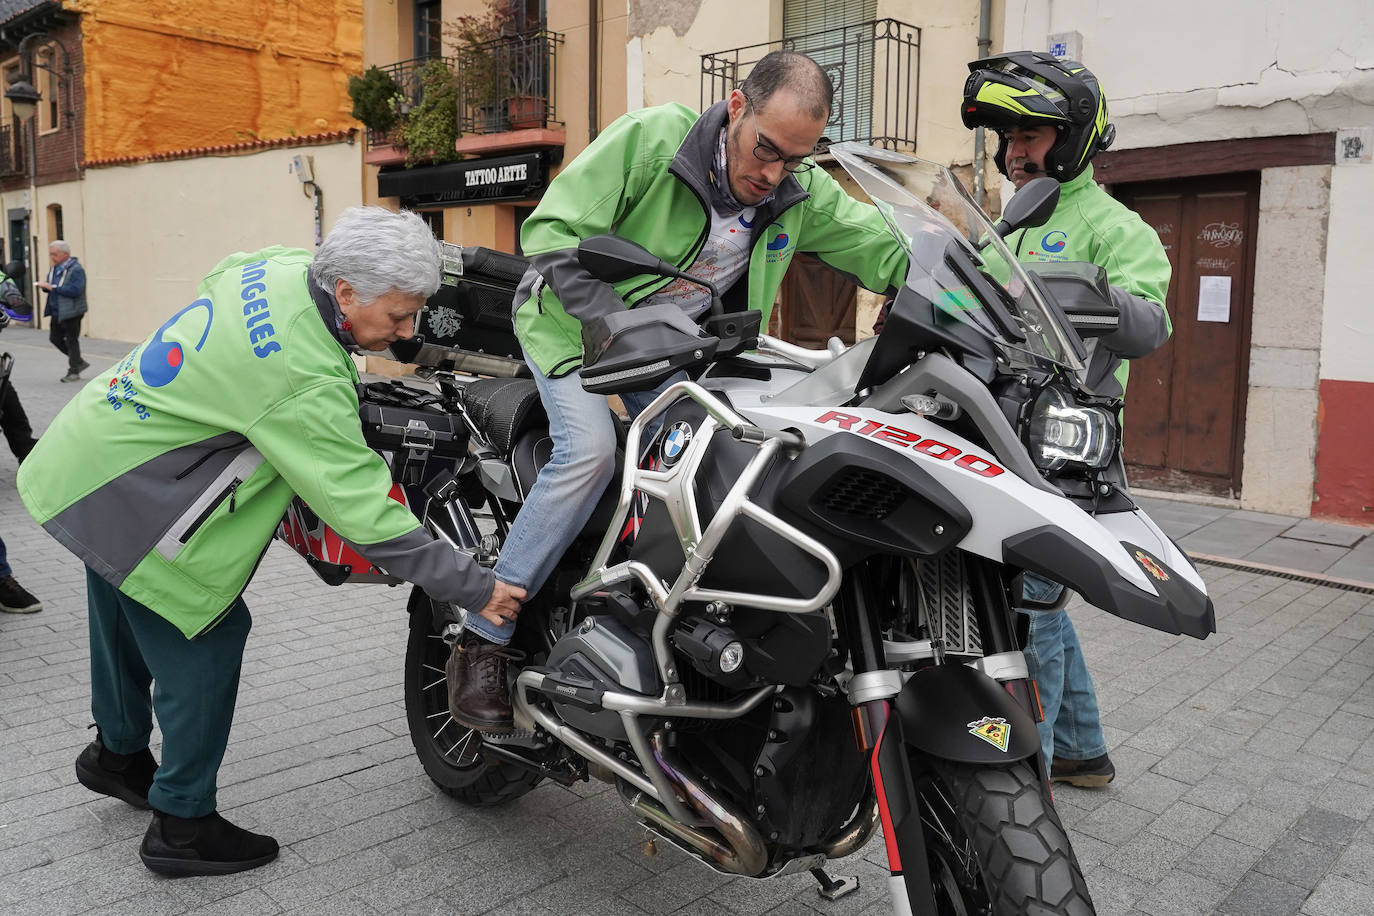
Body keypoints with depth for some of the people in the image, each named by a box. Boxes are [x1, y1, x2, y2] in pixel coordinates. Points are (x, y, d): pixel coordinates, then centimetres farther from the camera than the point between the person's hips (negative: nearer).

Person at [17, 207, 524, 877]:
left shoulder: (280, 266, -7)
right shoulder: (308, 382, -33)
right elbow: (362, 511, -33)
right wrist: (474, 588, -28)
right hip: (125, 498, -10)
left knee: (128, 619, 27)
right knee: (203, 641, 0)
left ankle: (118, 754, 51)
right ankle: (182, 825, 14)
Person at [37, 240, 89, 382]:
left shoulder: (76, 269, -15)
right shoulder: (55, 268, 13)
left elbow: (75, 290, -25)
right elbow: (52, 287, 20)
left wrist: (52, 287, -24)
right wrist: (45, 285, -4)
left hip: (71, 312, -9)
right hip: (57, 312, 9)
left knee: (71, 341, -1)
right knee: (55, 338, 14)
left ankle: (74, 372, 10)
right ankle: (79, 362, 26)